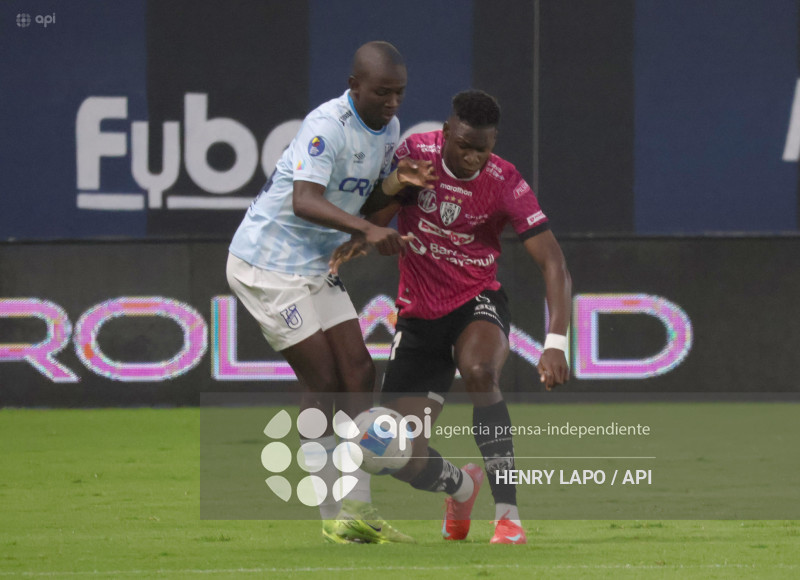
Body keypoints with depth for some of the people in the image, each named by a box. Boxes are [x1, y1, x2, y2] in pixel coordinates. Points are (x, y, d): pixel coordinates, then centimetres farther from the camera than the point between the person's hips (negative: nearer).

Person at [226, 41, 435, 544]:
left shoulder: (389, 129, 6)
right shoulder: (327, 125, -23)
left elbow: (369, 199, 15)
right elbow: (304, 201, -35)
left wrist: (401, 181, -7)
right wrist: (366, 230, -48)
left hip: (316, 269, 9)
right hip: (268, 262, -9)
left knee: (359, 373, 0)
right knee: (323, 380, -9)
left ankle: (357, 510, 5)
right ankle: (334, 516, 0)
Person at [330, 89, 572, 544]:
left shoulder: (505, 184, -16)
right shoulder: (416, 154, -10)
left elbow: (554, 265, -20)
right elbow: (378, 210, -1)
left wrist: (556, 344, -34)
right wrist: (361, 237, -28)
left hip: (477, 304, -2)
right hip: (418, 316, 2)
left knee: (480, 372, -39)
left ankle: (508, 515, -32)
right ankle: (460, 487, 31)